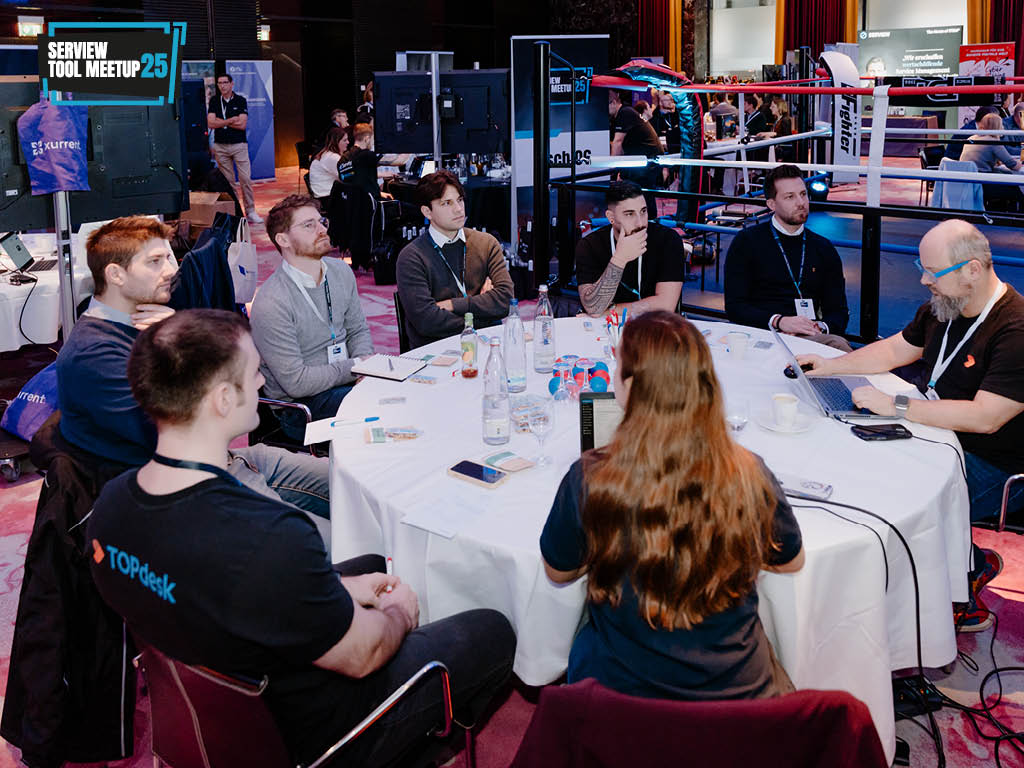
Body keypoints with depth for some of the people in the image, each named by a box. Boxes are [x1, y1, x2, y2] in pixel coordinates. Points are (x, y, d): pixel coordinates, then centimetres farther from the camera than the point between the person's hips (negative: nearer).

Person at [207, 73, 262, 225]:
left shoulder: (241, 101, 2)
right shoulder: (214, 101, 7)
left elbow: (242, 125, -9)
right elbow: (210, 123, -4)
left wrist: (221, 122, -6)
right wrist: (231, 120, -9)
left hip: (239, 145, -2)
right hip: (220, 146, 2)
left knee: (245, 179, -7)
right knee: (227, 181, 3)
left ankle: (250, 211, -1)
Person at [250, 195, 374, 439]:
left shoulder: (341, 271, 4)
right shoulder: (270, 303, -20)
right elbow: (295, 382, -20)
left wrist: (365, 361, -5)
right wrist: (354, 367, -16)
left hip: (344, 380, 8)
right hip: (299, 406, -7)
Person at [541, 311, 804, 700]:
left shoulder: (589, 480, -22)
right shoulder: (748, 475, -18)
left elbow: (557, 571, -3)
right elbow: (791, 561, 2)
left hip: (622, 700, -1)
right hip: (739, 692, 2)